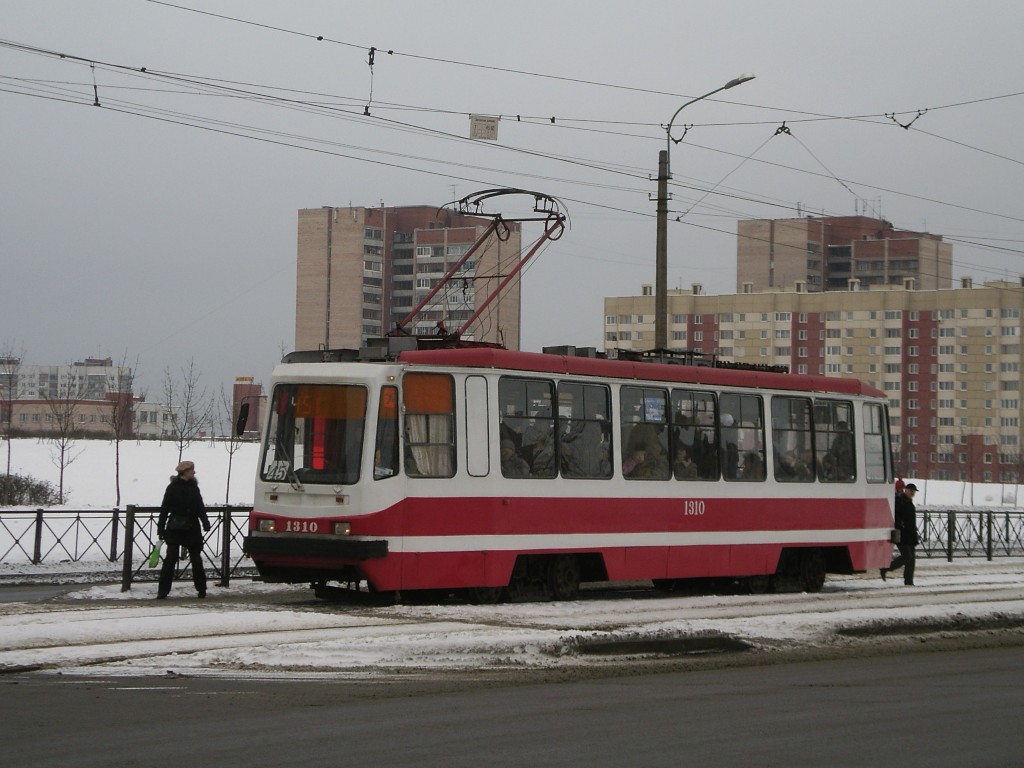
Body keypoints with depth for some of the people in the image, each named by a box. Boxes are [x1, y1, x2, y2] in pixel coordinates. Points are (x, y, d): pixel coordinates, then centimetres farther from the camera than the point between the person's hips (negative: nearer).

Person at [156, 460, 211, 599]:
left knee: (196, 558, 8)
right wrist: (161, 529, -6)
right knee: (170, 559, -8)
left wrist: (205, 522, -5)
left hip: (192, 529, 4)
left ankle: (201, 589, 17)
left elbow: (200, 507, 11)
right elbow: (164, 509, -1)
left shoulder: (194, 487, 9)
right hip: (174, 529, -4)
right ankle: (163, 591, -5)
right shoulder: (173, 487, -2)